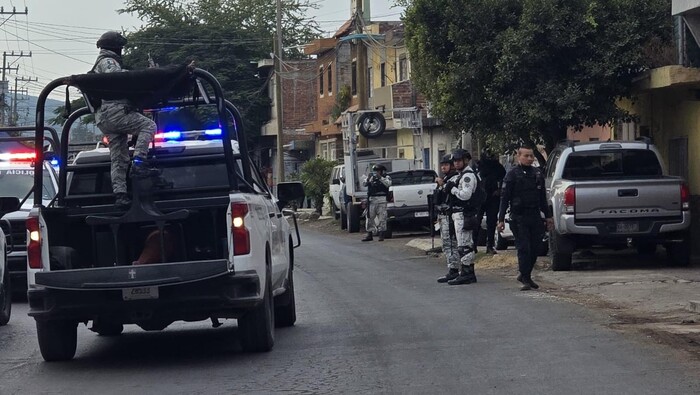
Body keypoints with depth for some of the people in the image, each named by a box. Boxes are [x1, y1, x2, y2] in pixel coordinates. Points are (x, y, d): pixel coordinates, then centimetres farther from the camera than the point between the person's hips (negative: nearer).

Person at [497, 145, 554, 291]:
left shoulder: (538, 174, 12)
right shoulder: (512, 175, -3)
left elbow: (543, 198, 21)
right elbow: (504, 198, -4)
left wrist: (548, 216, 19)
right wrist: (501, 219, -9)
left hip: (535, 216, 5)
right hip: (519, 217, -5)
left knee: (534, 249, 6)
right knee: (523, 249, -7)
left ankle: (525, 276, 22)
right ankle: (525, 279, -1)